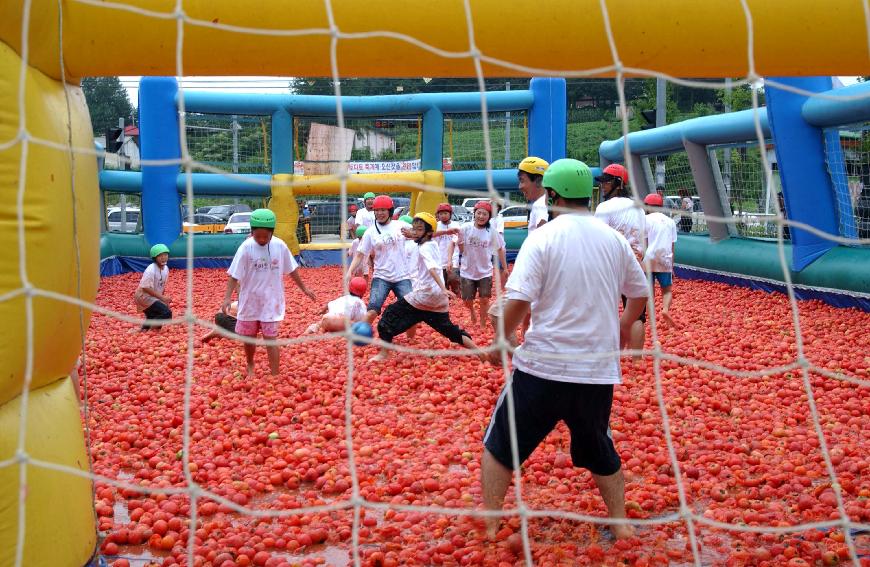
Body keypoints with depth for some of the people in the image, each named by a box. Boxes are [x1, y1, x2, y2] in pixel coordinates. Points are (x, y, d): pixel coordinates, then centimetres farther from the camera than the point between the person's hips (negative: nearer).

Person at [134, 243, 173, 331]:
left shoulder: (166, 269, 2)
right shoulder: (151, 270, -23)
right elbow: (145, 287, -25)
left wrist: (165, 301, 5)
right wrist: (162, 297, -25)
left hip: (154, 298, 9)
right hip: (144, 297, -9)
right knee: (166, 313, -22)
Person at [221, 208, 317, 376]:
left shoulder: (280, 246, -9)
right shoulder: (246, 247, -15)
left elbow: (292, 270, 5)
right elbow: (234, 275, -14)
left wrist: (304, 288, 12)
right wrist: (227, 297, -24)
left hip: (271, 301, -1)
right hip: (250, 301, 1)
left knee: (270, 337, -5)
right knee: (248, 336, 16)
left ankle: (275, 375, -2)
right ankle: (250, 365, 41)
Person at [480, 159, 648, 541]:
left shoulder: (543, 237, -10)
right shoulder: (614, 239, 4)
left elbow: (519, 300, -17)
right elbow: (640, 294, 16)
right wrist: (623, 327, 35)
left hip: (543, 366, -4)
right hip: (599, 369, 4)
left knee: (500, 444, 13)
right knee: (599, 448, 26)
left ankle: (489, 527, 17)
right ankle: (620, 523, 31)